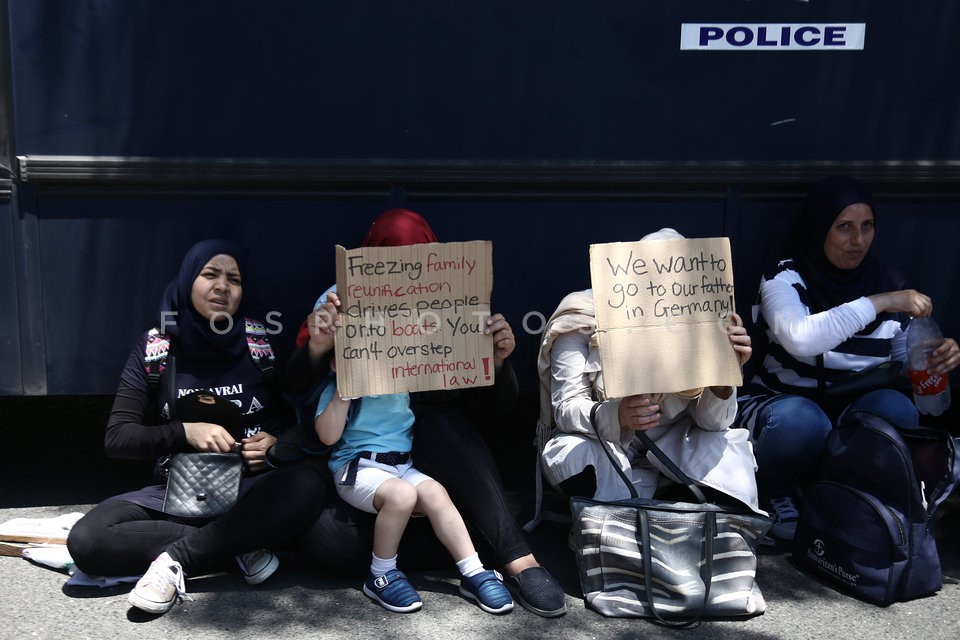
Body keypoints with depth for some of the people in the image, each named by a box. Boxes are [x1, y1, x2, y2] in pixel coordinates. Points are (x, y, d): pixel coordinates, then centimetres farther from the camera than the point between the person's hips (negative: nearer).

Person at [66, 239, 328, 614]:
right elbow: (117, 439, -2)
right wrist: (185, 432, -16)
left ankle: (176, 559, -24)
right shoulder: (155, 348, 1)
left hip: (251, 492, 0)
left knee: (307, 485, -34)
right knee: (87, 540, -25)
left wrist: (276, 444, -14)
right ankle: (237, 546, -18)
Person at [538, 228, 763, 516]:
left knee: (727, 444, -24)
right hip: (601, 445, -2)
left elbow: (711, 422, -12)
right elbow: (565, 408, -22)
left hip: (667, 447, 2)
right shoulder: (583, 319, -16)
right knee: (572, 454, -33)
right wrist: (617, 416, -44)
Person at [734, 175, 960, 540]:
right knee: (801, 422, -37)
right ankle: (777, 496, -3)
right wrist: (877, 303, -31)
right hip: (783, 405, -3)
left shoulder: (888, 283, 1)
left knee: (897, 410, -29)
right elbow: (801, 339, -34)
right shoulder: (786, 278, -12)